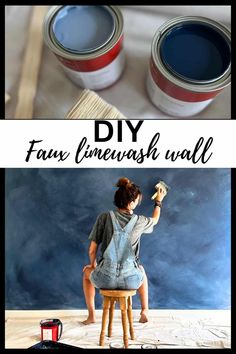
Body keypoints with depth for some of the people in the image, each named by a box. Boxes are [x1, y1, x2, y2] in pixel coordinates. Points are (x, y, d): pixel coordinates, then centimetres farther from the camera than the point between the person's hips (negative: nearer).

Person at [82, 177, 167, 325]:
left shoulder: (104, 217, -7)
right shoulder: (139, 221, -4)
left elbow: (92, 250, -2)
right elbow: (154, 220, 21)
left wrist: (93, 264, 19)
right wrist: (159, 202, 37)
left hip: (106, 279, -1)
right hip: (130, 280, 1)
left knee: (87, 272, 35)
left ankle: (92, 315, 37)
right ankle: (145, 312, 44)